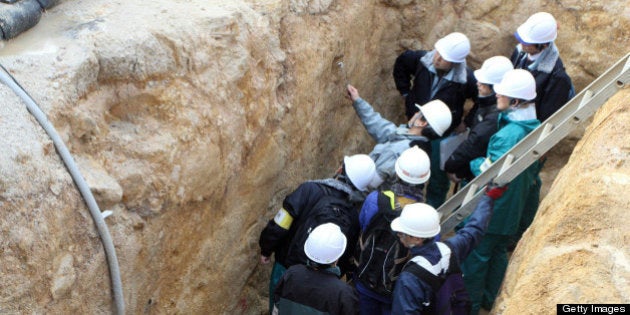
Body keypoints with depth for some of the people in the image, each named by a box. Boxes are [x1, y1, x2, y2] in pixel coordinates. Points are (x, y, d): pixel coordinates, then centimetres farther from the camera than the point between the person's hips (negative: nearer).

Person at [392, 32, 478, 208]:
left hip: (444, 136, -3)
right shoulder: (422, 60, -18)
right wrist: (405, 92, 4)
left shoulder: (466, 79, -27)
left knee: (438, 175, 13)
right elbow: (401, 62, 5)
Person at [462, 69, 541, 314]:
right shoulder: (536, 127, -2)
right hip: (514, 209, 9)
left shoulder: (508, 135, -31)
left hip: (491, 209, -9)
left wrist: (475, 163, -9)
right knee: (499, 252, 23)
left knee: (475, 256, 8)